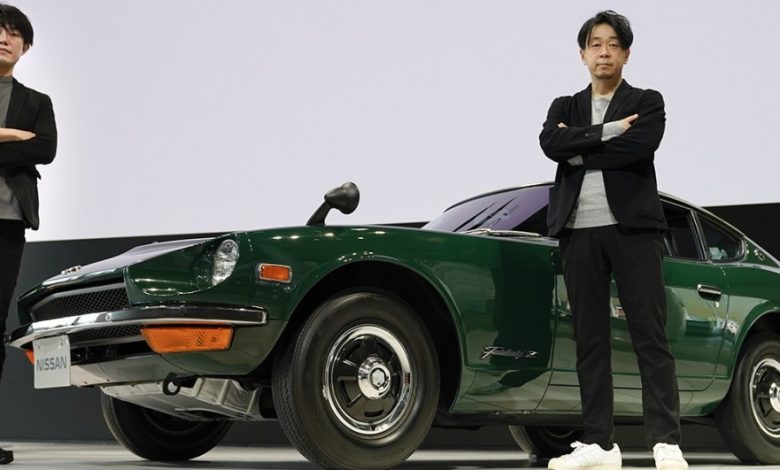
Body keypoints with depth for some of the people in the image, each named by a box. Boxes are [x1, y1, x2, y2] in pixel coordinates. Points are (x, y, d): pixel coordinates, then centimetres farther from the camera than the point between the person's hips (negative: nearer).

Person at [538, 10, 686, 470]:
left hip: (633, 227, -3)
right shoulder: (564, 107, 17)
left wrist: (578, 148, -5)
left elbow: (638, 148, -13)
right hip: (580, 231, 3)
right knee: (590, 340, 4)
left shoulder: (647, 102, 8)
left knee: (650, 336, -7)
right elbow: (551, 144, -5)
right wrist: (606, 132, -12)